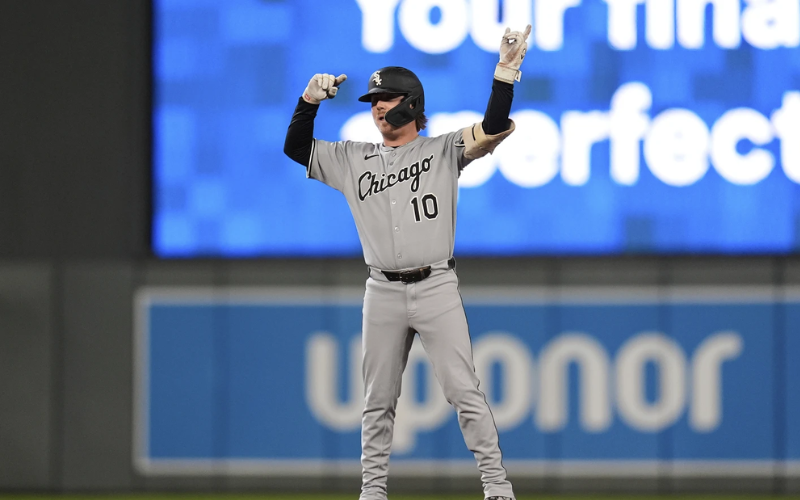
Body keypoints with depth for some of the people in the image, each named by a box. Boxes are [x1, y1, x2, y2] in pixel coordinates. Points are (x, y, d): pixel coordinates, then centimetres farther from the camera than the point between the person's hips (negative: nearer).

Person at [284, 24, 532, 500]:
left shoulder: (443, 151, 3)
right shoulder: (353, 159, 13)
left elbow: (494, 128, -9)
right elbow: (295, 147, 15)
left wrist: (505, 72, -22)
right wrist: (310, 101, 0)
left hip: (436, 287, -3)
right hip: (383, 292, 3)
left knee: (465, 391, -7)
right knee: (379, 399, 8)